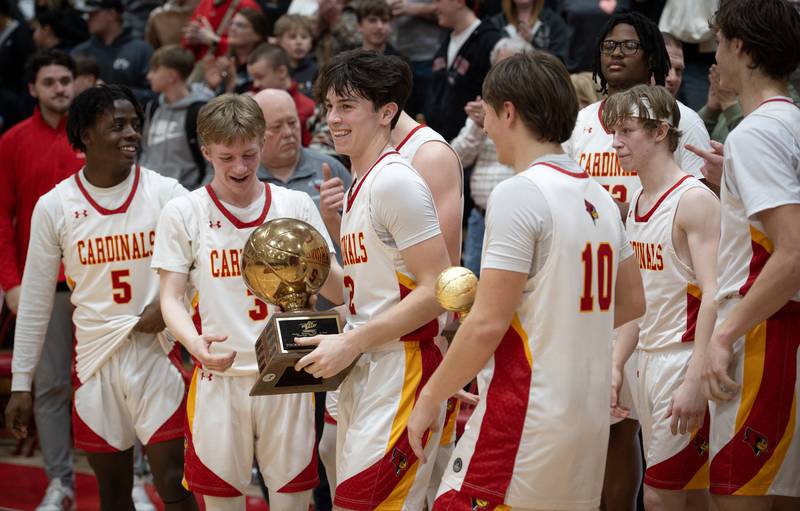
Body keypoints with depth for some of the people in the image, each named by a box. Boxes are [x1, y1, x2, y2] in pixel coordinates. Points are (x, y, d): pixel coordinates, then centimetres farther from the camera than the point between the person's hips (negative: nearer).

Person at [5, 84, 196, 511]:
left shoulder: (164, 193, -4)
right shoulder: (54, 207, -1)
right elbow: (35, 301, 4)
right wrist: (20, 383, 4)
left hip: (157, 352, -1)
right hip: (95, 359, 1)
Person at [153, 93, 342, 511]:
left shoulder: (296, 205, 4)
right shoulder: (183, 213, 0)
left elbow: (338, 291, 4)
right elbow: (172, 297, -2)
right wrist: (195, 343, -23)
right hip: (219, 377, -1)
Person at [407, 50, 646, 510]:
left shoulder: (518, 194, -13)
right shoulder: (598, 196, 11)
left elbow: (488, 324, -16)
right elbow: (631, 304, 19)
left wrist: (430, 397, -7)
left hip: (525, 417, -9)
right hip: (589, 417, 9)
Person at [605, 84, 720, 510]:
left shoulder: (694, 200, -12)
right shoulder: (636, 203, 13)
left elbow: (713, 297, -19)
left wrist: (695, 380, -25)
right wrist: (616, 366, 13)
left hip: (684, 359, -8)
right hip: (648, 359, 8)